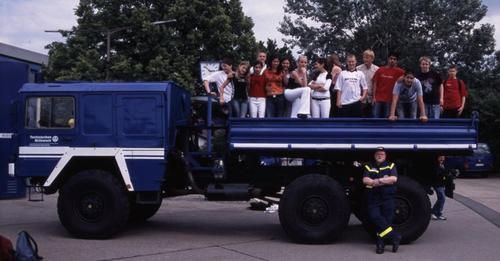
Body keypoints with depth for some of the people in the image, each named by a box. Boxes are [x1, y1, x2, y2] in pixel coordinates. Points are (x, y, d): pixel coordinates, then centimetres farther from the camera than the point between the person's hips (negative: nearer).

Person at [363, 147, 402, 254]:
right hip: (373, 198, 1)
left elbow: (393, 179, -6)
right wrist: (384, 181, -11)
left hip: (387, 198, 0)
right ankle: (395, 237, -9)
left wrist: (377, 180, -10)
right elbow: (365, 180, -4)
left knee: (387, 220, -3)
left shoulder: (391, 166, 11)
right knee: (375, 217, -16)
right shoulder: (369, 166, 13)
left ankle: (380, 244, 6)